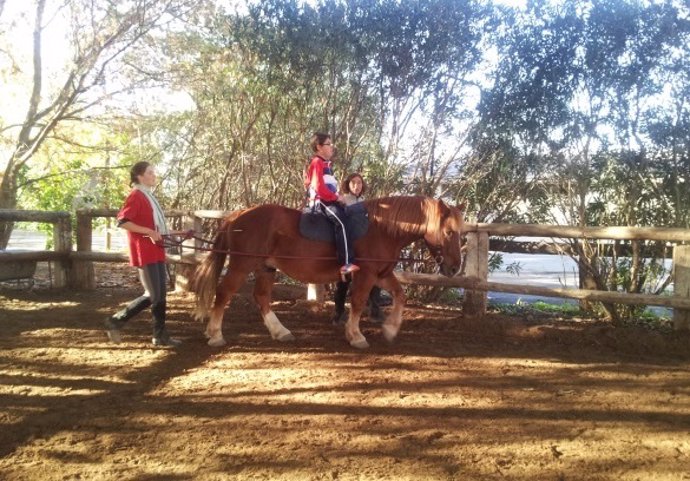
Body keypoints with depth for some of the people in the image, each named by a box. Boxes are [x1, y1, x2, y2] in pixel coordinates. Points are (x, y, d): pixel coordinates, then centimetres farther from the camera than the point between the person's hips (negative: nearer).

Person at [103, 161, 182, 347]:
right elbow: (122, 221, -19)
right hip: (145, 252, -9)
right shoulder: (135, 196, -10)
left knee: (160, 295, 8)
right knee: (152, 295, -7)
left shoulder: (148, 196, 17)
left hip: (156, 251, 9)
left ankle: (160, 335, 15)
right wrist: (149, 232, -22)